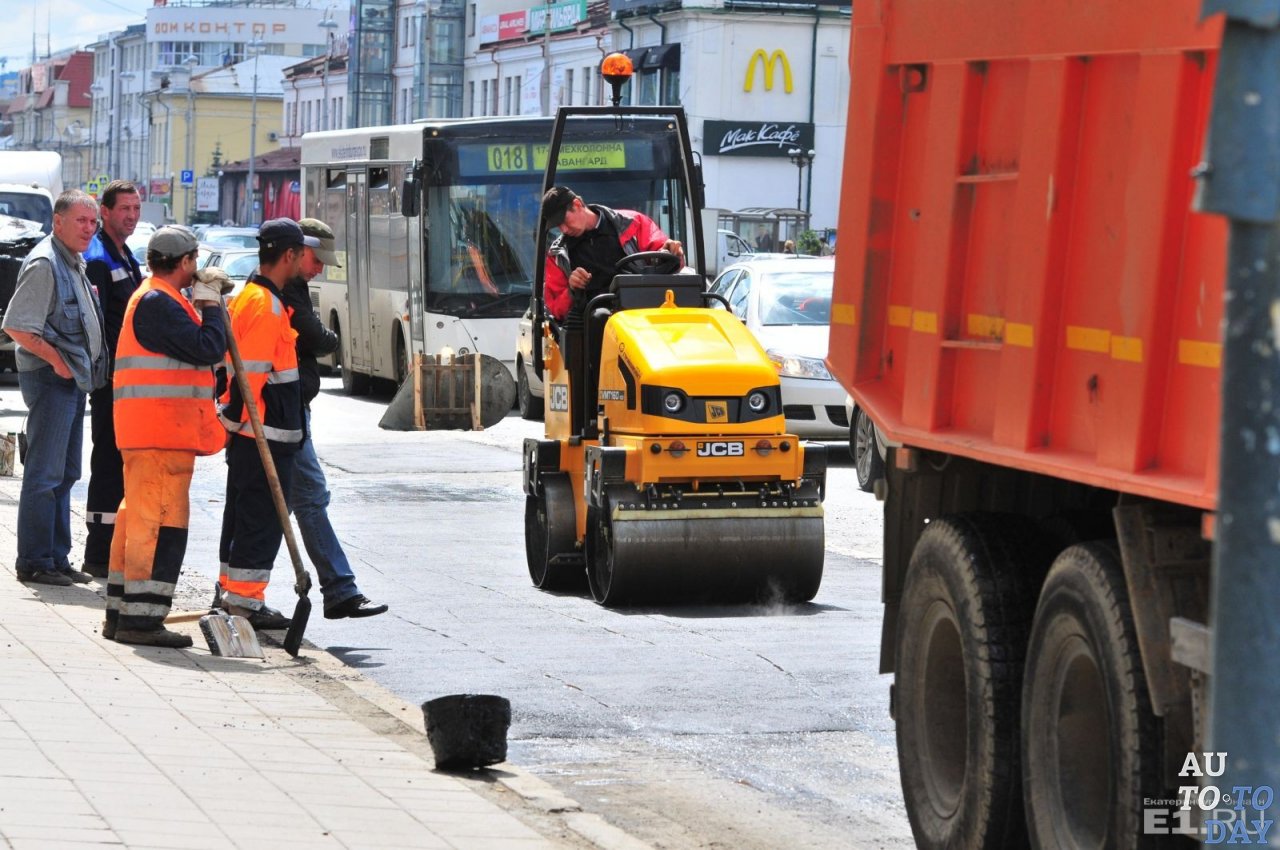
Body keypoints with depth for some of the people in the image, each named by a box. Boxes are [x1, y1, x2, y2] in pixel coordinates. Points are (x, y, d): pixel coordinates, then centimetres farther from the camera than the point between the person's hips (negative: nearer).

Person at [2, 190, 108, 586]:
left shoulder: (75, 263, 15)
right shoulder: (44, 263, -15)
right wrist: (55, 358, -18)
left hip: (75, 379, 10)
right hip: (50, 379, -10)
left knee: (65, 475, 14)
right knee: (45, 474, -7)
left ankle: (57, 559, 21)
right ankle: (35, 563, -3)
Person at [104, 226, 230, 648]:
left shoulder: (151, 298, 20)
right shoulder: (158, 302, -15)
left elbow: (202, 351, 21)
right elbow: (208, 349, -20)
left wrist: (208, 300, 11)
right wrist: (209, 304, -5)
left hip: (146, 434, 11)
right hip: (162, 433, -11)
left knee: (137, 518, 14)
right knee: (161, 521, -10)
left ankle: (120, 614, 20)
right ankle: (141, 619, -12)